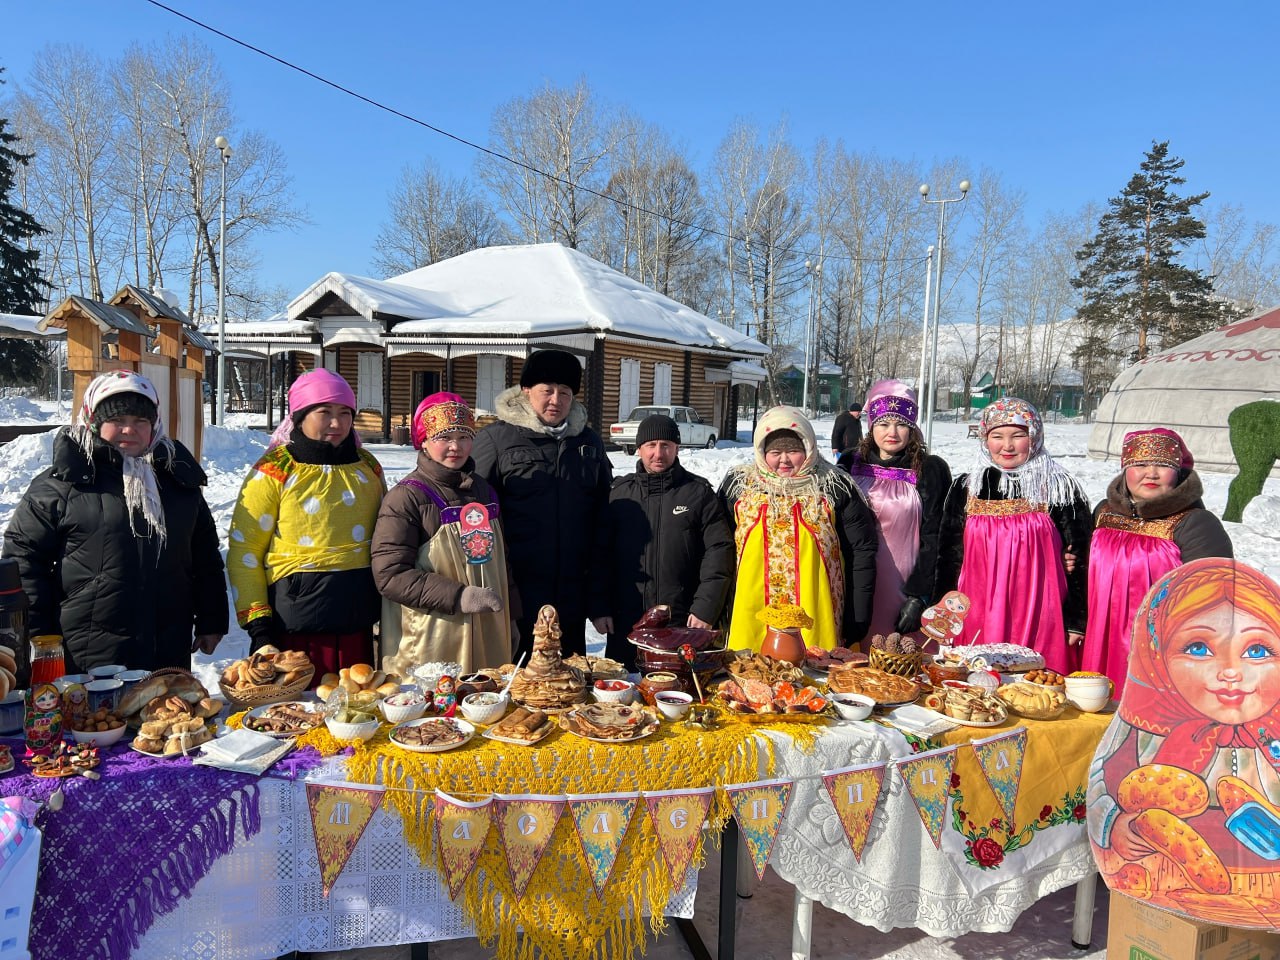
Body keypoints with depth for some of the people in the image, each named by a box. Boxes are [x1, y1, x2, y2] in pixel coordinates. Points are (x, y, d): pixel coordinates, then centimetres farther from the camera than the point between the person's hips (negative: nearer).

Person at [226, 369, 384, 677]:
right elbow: (244, 550, -4)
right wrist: (256, 621, -10)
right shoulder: (275, 470, -4)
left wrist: (389, 606, 14)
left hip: (357, 621, 4)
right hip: (294, 622, -4)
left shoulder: (367, 466, 9)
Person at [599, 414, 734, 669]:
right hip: (625, 624, 2)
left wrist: (706, 608, -8)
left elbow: (720, 550, -1)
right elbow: (603, 552, 9)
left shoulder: (699, 492, 3)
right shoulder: (620, 492, 8)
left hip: (685, 624, -2)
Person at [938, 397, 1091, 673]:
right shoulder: (965, 488, 8)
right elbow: (950, 557, 11)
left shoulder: (1061, 490, 1)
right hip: (979, 619, 2)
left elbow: (1077, 560, 2)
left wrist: (1076, 620, 0)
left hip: (1040, 620, -2)